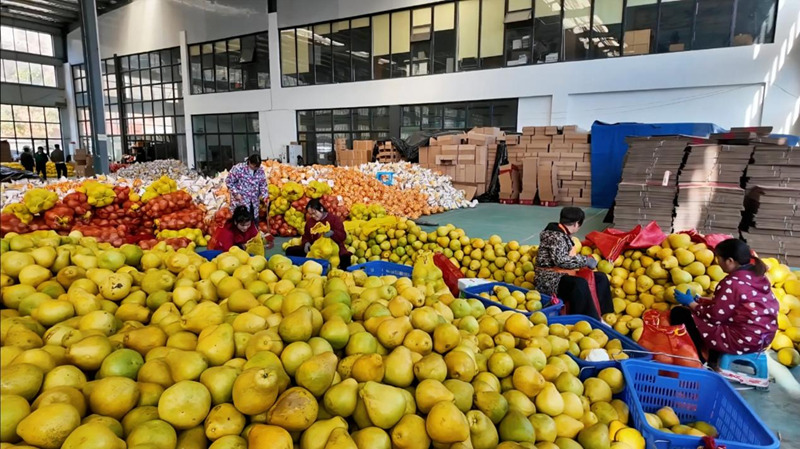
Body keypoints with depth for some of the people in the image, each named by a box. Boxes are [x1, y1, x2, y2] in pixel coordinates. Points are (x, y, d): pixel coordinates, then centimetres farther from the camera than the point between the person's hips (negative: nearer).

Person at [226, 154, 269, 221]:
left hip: (254, 203, 5)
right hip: (240, 202, -5)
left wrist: (265, 196, -6)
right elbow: (229, 181, -8)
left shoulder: (260, 171, 1)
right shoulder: (238, 169, -14)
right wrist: (236, 193, -14)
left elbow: (263, 185, 7)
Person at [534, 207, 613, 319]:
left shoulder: (564, 235, 12)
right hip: (549, 280, -11)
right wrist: (585, 260, -20)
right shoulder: (555, 236, -18)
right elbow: (561, 260, -29)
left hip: (562, 276, 11)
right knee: (580, 284, -36)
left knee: (600, 278, 9)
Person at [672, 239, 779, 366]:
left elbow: (713, 316, -17)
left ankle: (699, 359, 8)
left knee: (678, 313, -5)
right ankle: (712, 356, 22)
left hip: (742, 340, -9)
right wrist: (699, 301, 13)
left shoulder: (732, 283, -23)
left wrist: (691, 303, -2)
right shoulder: (756, 275, 4)